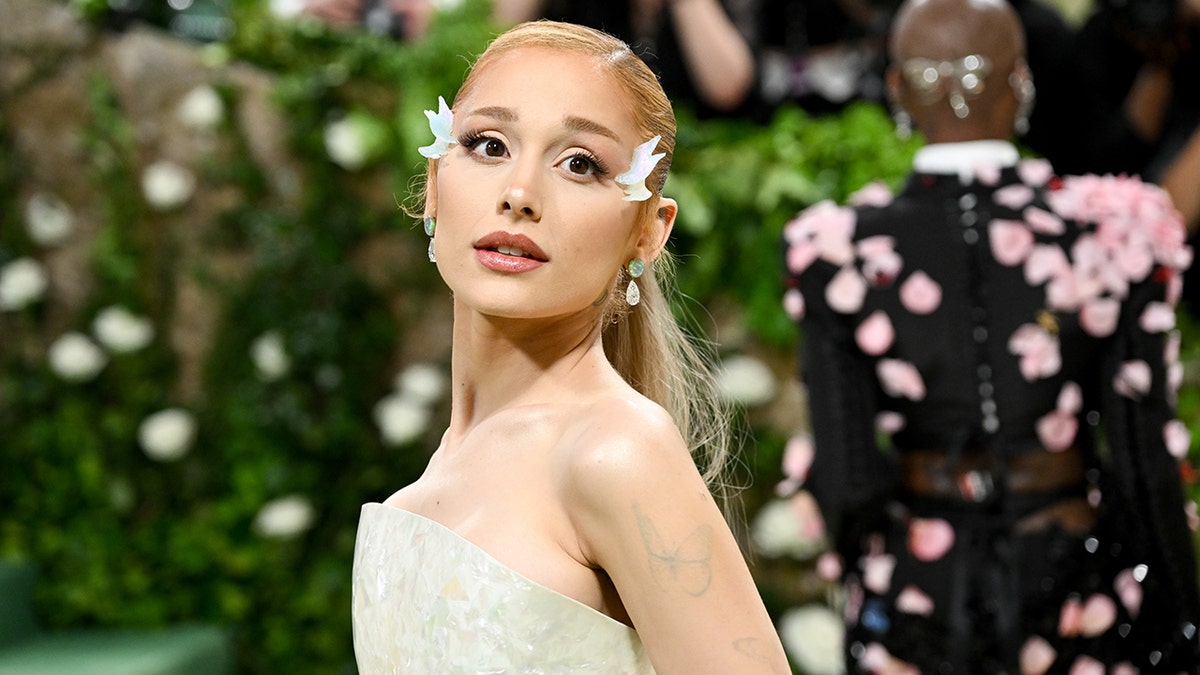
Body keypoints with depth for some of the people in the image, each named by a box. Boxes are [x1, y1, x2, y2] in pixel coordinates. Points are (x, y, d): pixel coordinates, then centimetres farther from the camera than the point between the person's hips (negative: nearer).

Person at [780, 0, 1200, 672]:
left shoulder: (841, 252, -12)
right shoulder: (1113, 229, -12)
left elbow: (846, 475, -9)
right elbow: (1146, 454, -8)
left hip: (918, 591, 1)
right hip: (1075, 582, 0)